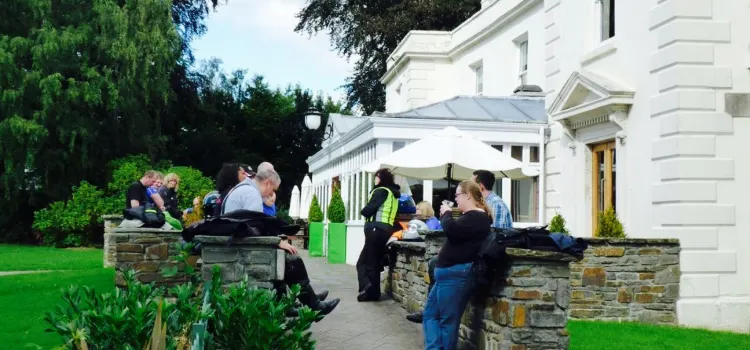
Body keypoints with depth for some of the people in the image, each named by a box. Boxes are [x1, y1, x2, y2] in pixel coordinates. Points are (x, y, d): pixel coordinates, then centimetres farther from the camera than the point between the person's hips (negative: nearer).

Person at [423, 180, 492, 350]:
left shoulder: (476, 217, -15)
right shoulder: (473, 216, 18)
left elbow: (451, 230, -25)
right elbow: (456, 233, 22)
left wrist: (446, 213, -9)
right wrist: (447, 215, 8)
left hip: (456, 274, -11)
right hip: (449, 273, 11)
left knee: (448, 321, -5)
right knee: (431, 314, 12)